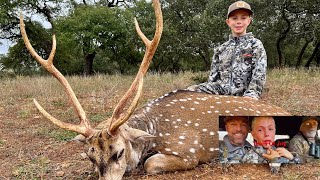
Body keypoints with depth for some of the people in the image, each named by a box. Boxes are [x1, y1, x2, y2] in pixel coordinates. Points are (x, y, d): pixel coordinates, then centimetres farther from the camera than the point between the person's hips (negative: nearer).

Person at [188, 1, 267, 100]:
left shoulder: (255, 45, 7)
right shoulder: (220, 49, 17)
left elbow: (259, 74, -5)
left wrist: (251, 95, -20)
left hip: (241, 95, -3)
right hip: (221, 92, 3)